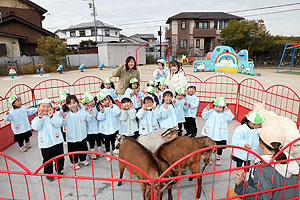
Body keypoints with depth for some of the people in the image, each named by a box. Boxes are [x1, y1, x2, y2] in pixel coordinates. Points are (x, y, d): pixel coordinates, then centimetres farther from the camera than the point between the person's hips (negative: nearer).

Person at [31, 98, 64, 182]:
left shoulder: (55, 116, 1)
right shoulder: (37, 118, 1)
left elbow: (59, 123, -14)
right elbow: (35, 127, -15)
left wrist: (51, 117, -24)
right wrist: (40, 117, -24)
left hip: (57, 141, 1)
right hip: (45, 143, -1)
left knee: (59, 158, 14)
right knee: (47, 160, 10)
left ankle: (59, 170, 35)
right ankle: (48, 173, 29)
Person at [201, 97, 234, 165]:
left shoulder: (225, 113, 0)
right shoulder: (211, 112, -1)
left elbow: (229, 119, -13)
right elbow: (204, 116, -5)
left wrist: (227, 111, -20)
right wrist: (206, 109, -18)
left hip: (220, 135, 1)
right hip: (209, 133, 0)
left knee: (220, 147, 13)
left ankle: (218, 158, 35)